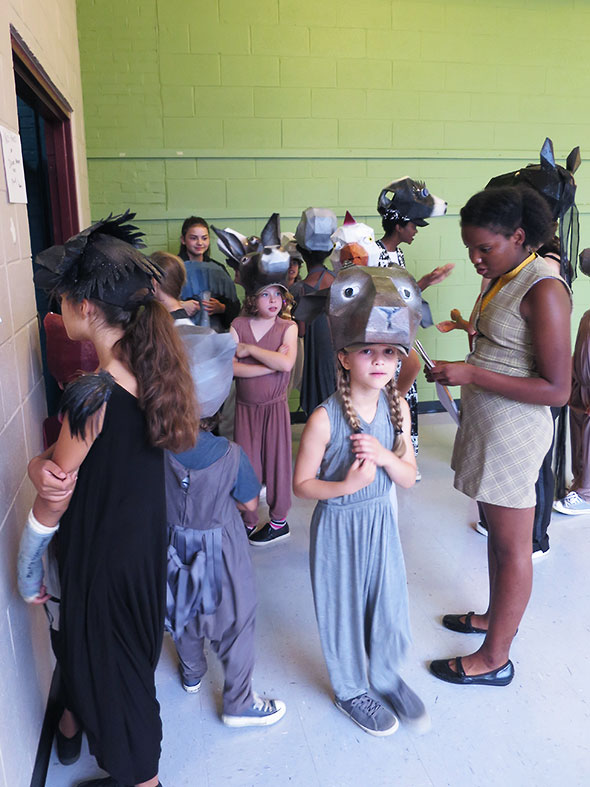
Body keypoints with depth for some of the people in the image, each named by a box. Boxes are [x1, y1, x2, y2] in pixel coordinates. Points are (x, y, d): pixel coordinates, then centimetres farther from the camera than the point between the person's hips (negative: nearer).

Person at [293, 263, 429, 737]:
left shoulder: (397, 407, -8)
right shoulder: (325, 418, -23)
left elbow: (409, 477, -3)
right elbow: (302, 483, -14)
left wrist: (384, 455, -23)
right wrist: (348, 485, -30)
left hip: (382, 521, 4)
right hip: (338, 526, -4)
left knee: (390, 602, 17)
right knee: (344, 608, 15)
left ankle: (386, 675, 48)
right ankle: (350, 689, 42)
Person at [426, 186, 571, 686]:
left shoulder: (543, 290, -19)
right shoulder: (504, 279, 9)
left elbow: (557, 389, -23)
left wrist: (472, 374, -24)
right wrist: (462, 371, 5)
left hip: (514, 431, -9)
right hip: (487, 425, 9)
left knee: (512, 546, 5)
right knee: (498, 532, 21)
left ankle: (495, 659, 21)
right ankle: (496, 617, 40)